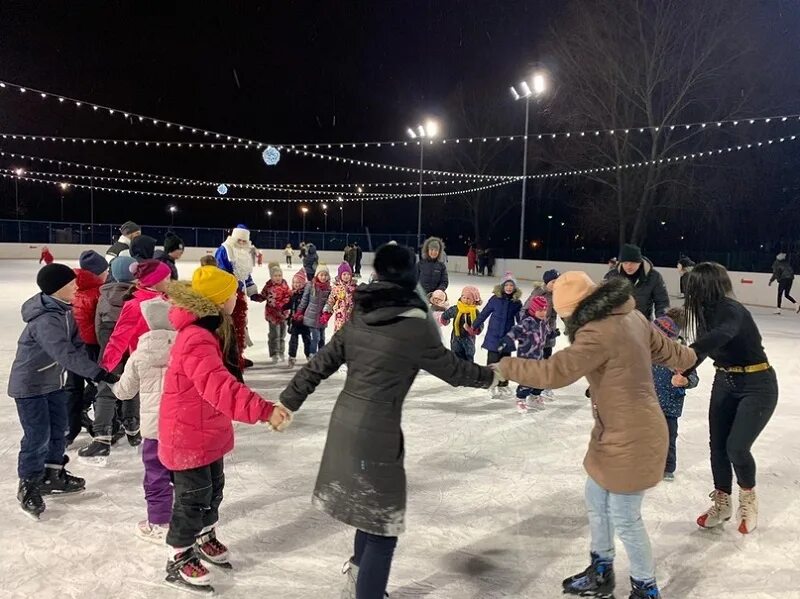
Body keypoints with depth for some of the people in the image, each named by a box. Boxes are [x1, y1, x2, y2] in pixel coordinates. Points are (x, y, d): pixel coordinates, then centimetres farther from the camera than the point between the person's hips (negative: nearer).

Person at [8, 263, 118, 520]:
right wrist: (97, 373, -41)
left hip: (52, 381, 9)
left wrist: (95, 366, -10)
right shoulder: (45, 320, -31)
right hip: (30, 385, -9)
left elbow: (76, 343, 2)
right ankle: (28, 486, 15)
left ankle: (52, 476, 33)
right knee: (38, 436, -3)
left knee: (58, 429, 16)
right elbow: (66, 354, -38)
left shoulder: (65, 309, -3)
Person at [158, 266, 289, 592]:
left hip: (208, 430, 10)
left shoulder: (212, 329, 3)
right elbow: (220, 387, -44)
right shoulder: (197, 340, -31)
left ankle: (205, 538, 45)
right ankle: (178, 559, 25)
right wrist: (264, 410, -51)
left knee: (213, 488, 23)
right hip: (188, 436, -10)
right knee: (193, 497, 5)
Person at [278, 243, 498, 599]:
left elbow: (320, 365, 7)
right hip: (376, 433, -8)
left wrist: (288, 402, 15)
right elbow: (452, 369, -3)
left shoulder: (359, 317, 2)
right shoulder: (415, 326, -16)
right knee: (382, 526, 7)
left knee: (373, 513, 25)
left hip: (345, 423, 8)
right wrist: (490, 375, 14)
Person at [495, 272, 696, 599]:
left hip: (630, 438, -10)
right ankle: (601, 572, 40)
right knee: (596, 499, 22)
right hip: (619, 432, 10)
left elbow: (554, 372, -31)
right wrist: (692, 356, 40)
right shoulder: (632, 318, 3)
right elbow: (668, 350, 17)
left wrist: (504, 366, -19)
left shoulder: (599, 333, -27)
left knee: (625, 519, 6)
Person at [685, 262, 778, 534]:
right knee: (718, 445, 6)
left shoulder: (730, 310, -28)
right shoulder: (710, 309, -4)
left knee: (736, 447, -9)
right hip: (725, 382, 7)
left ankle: (748, 500, 21)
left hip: (757, 386, -7)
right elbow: (707, 345, -1)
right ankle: (722, 503, 25)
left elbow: (721, 335, -50)